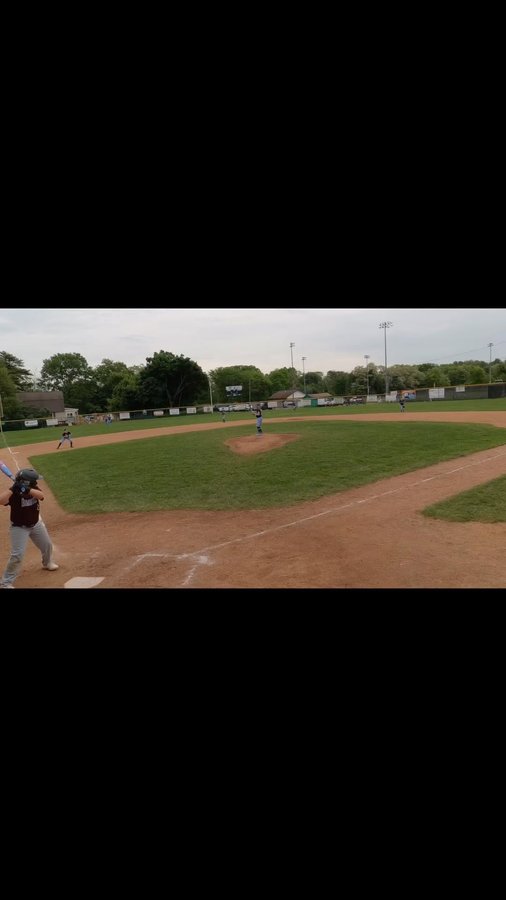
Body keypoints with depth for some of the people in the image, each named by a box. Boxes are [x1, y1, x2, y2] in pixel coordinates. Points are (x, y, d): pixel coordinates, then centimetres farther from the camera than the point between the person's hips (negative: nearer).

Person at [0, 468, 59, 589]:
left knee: (47, 545, 21)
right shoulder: (14, 493, -25)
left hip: (36, 524, 6)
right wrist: (12, 489, -47)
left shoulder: (34, 489, -10)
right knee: (17, 555, -15)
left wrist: (27, 490, -45)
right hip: (19, 527, -6)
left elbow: (41, 495, -32)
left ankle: (47, 563, 51)